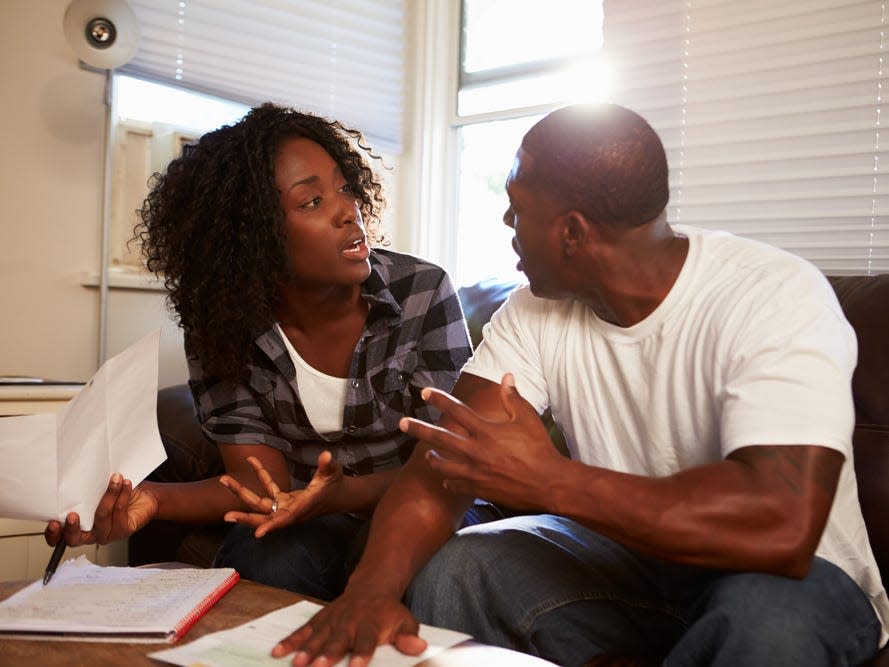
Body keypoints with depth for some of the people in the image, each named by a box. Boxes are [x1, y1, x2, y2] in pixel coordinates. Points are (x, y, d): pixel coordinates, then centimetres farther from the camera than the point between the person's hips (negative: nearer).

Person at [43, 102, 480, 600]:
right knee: (268, 564, -32)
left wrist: (346, 494, -34)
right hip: (306, 520, 1)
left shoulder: (424, 292, -13)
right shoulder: (219, 332, -8)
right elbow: (260, 475, -12)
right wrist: (154, 499, -33)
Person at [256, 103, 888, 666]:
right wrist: (373, 587, -31)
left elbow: (782, 527, -37)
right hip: (627, 551, 4)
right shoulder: (537, 310, -5)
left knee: (768, 615, -38)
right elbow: (447, 455, -12)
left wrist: (548, 479, -35)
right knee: (439, 574, -18)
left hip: (795, 576, -3)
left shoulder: (775, 299, -24)